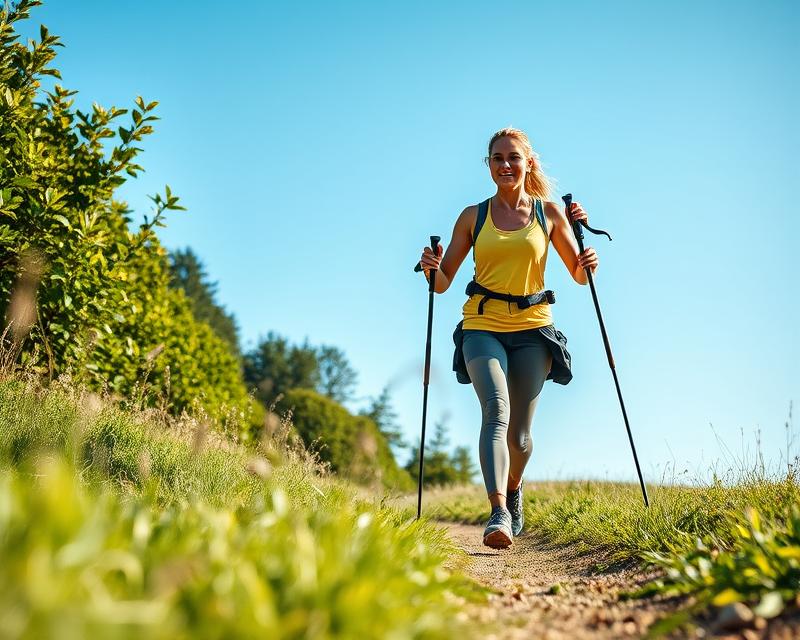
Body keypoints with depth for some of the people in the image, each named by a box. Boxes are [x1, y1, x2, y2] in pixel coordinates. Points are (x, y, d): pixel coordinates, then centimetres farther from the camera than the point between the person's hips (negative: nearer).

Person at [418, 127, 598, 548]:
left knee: (520, 433, 4)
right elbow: (443, 282, 9)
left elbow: (579, 276, 11)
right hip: (482, 327, 0)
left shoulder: (549, 213, 8)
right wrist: (432, 270, -13)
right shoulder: (473, 217, 8)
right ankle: (499, 513, -33)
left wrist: (588, 263, -11)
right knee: (496, 408, -25)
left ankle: (514, 487, 37)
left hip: (532, 329, 1)